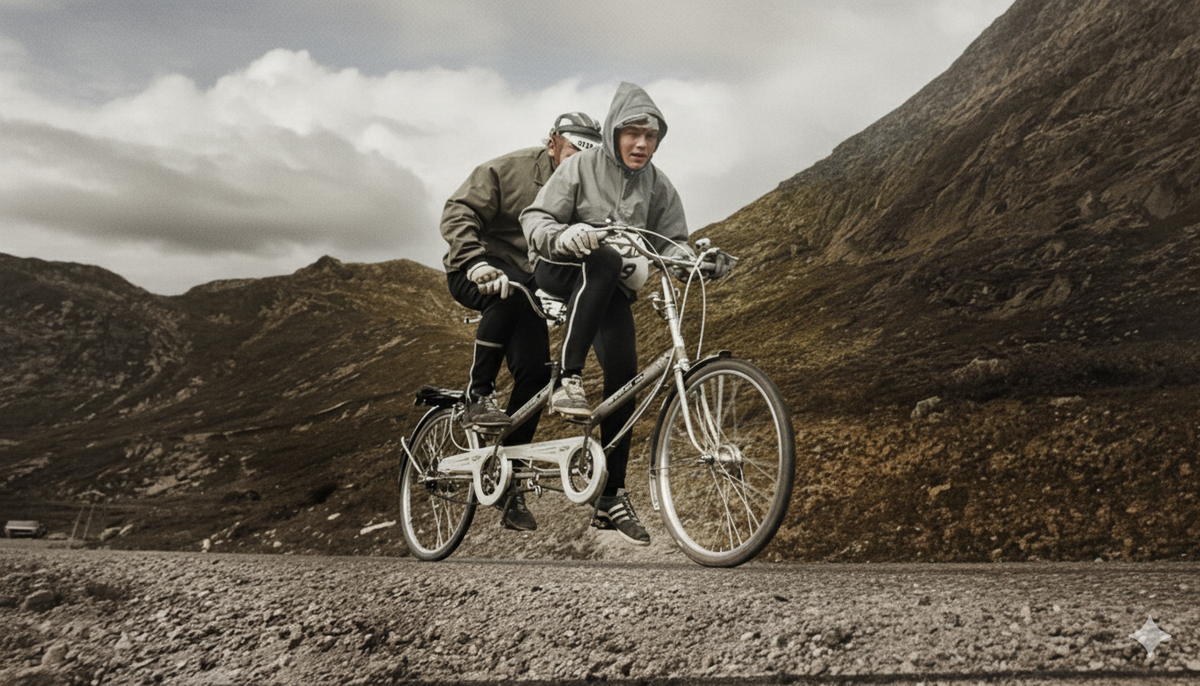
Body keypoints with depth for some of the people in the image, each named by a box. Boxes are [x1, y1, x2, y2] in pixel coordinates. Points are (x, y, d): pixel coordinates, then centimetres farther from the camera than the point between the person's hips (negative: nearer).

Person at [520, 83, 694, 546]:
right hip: (560, 272, -4)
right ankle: (567, 381, -40)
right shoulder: (581, 167, -8)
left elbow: (672, 241, 3)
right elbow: (534, 218, -12)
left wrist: (686, 258, -22)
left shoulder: (658, 187, 3)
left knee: (624, 377, -12)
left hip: (612, 291, 4)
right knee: (604, 259, -38)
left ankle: (611, 498, -1)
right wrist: (564, 236, -34)